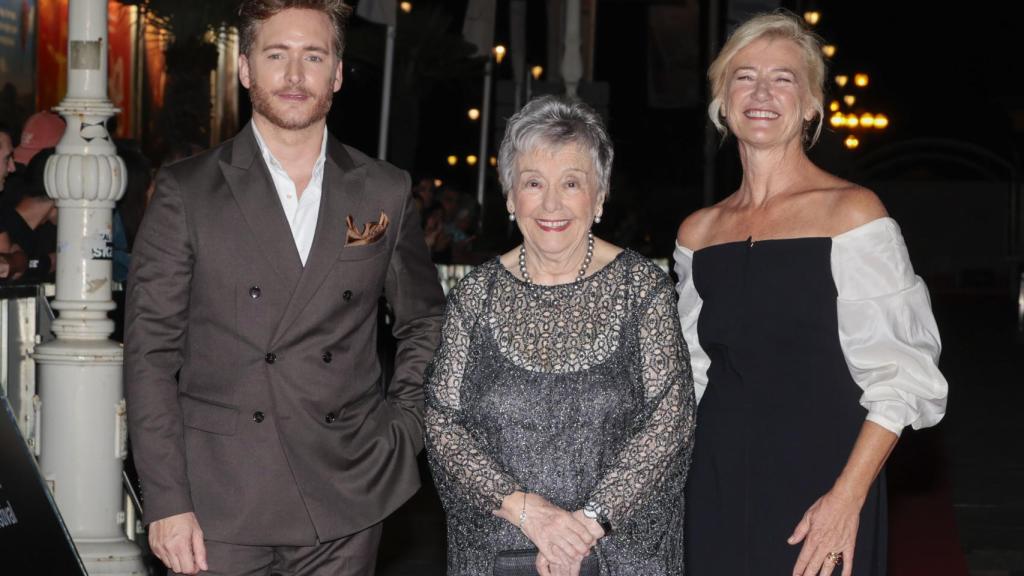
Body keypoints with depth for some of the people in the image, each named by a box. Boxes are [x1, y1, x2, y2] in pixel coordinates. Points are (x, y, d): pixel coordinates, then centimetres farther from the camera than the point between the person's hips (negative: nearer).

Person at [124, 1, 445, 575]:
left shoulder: (387, 192, 5)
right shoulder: (185, 192, -1)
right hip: (220, 504, -1)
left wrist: (405, 431, 6)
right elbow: (151, 351, -3)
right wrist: (166, 503, -8)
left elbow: (424, 323, 18)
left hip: (346, 504, 2)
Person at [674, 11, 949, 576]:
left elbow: (899, 374, -10)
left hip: (820, 484, -4)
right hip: (716, 489, 4)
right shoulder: (698, 232, 7)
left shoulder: (851, 212, -7)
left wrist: (847, 497, -17)